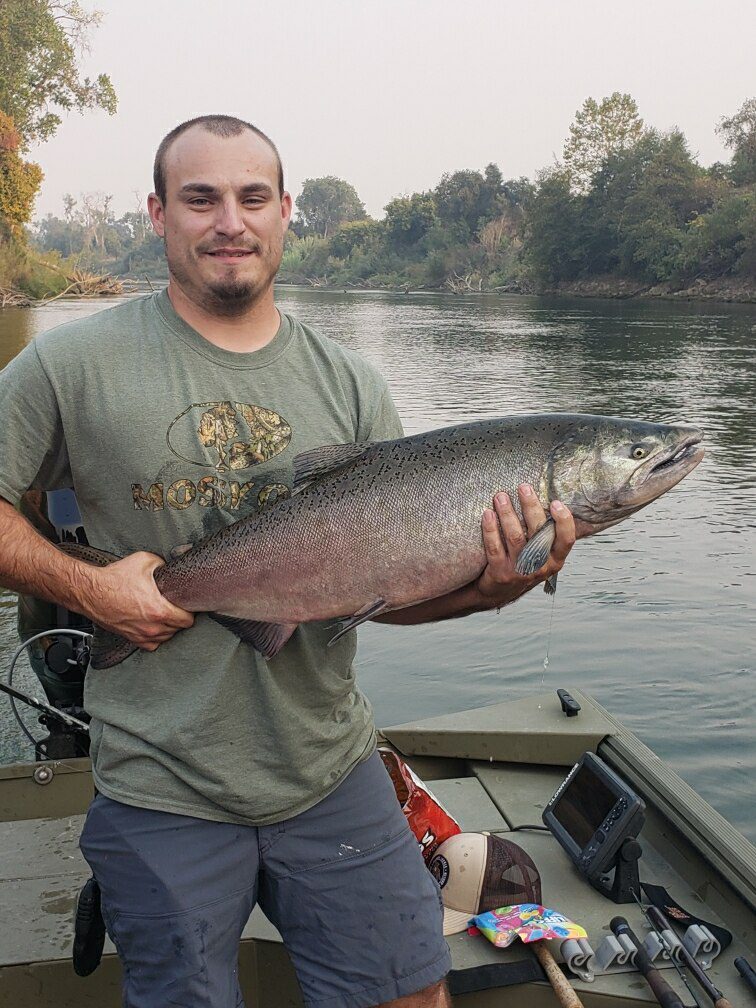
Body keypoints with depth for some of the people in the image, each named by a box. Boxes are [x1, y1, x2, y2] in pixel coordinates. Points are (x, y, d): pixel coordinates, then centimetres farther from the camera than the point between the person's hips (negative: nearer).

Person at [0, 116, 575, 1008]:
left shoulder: (350, 386, 0)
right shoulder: (75, 363, -7)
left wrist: (485, 588, -19)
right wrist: (84, 586, -15)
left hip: (332, 775, 3)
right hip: (161, 794, -2)